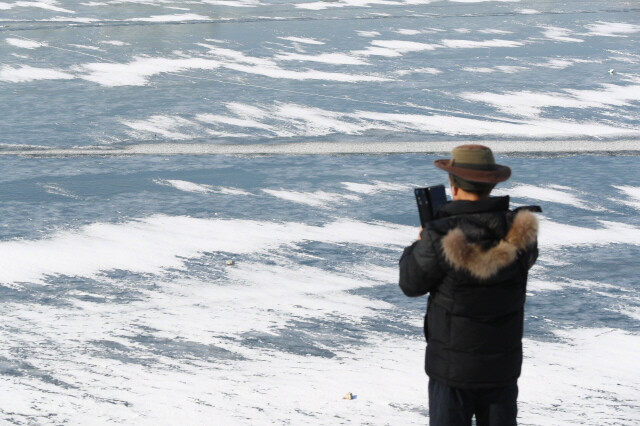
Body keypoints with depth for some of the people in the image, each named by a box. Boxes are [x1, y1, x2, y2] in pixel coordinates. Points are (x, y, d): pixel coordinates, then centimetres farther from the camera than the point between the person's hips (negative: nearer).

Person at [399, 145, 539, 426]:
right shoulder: (520, 232, -9)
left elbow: (411, 283, -8)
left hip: (453, 364, -3)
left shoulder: (440, 239, -21)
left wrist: (417, 247, 11)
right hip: (503, 365, 4)